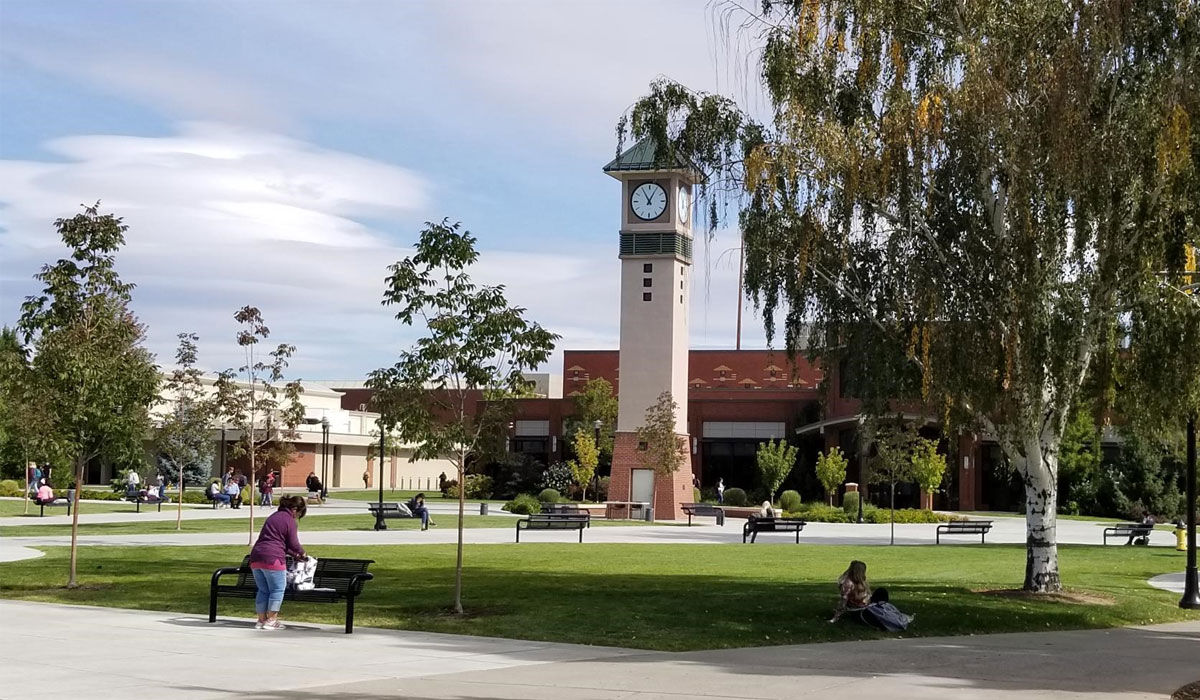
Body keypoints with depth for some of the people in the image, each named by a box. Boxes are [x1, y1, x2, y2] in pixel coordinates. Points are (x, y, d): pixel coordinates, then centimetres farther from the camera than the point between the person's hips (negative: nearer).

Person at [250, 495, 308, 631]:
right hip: (272, 558, -8)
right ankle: (271, 621, 1)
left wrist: (294, 554, 32)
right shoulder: (289, 521, -4)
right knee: (277, 589, 1)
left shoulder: (273, 516, 24)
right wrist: (302, 553, 18)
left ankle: (261, 620, 15)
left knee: (263, 590, 14)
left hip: (256, 557, 8)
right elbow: (293, 543, -4)